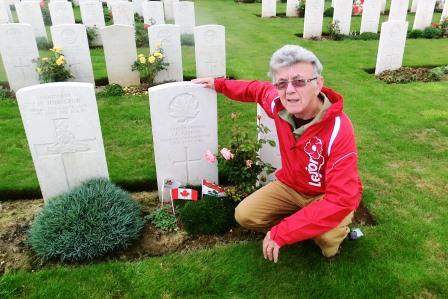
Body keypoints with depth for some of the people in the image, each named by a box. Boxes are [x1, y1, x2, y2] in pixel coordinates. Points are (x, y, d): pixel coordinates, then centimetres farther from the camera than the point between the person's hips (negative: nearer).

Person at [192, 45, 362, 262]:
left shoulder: (339, 130, -35)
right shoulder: (278, 104, -20)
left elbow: (341, 200, -38)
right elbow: (258, 90, 7)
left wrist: (282, 232, -40)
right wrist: (218, 84, 12)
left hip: (328, 195, -4)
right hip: (290, 185, 5)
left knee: (326, 237, -34)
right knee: (245, 215, -10)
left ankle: (334, 230, 5)